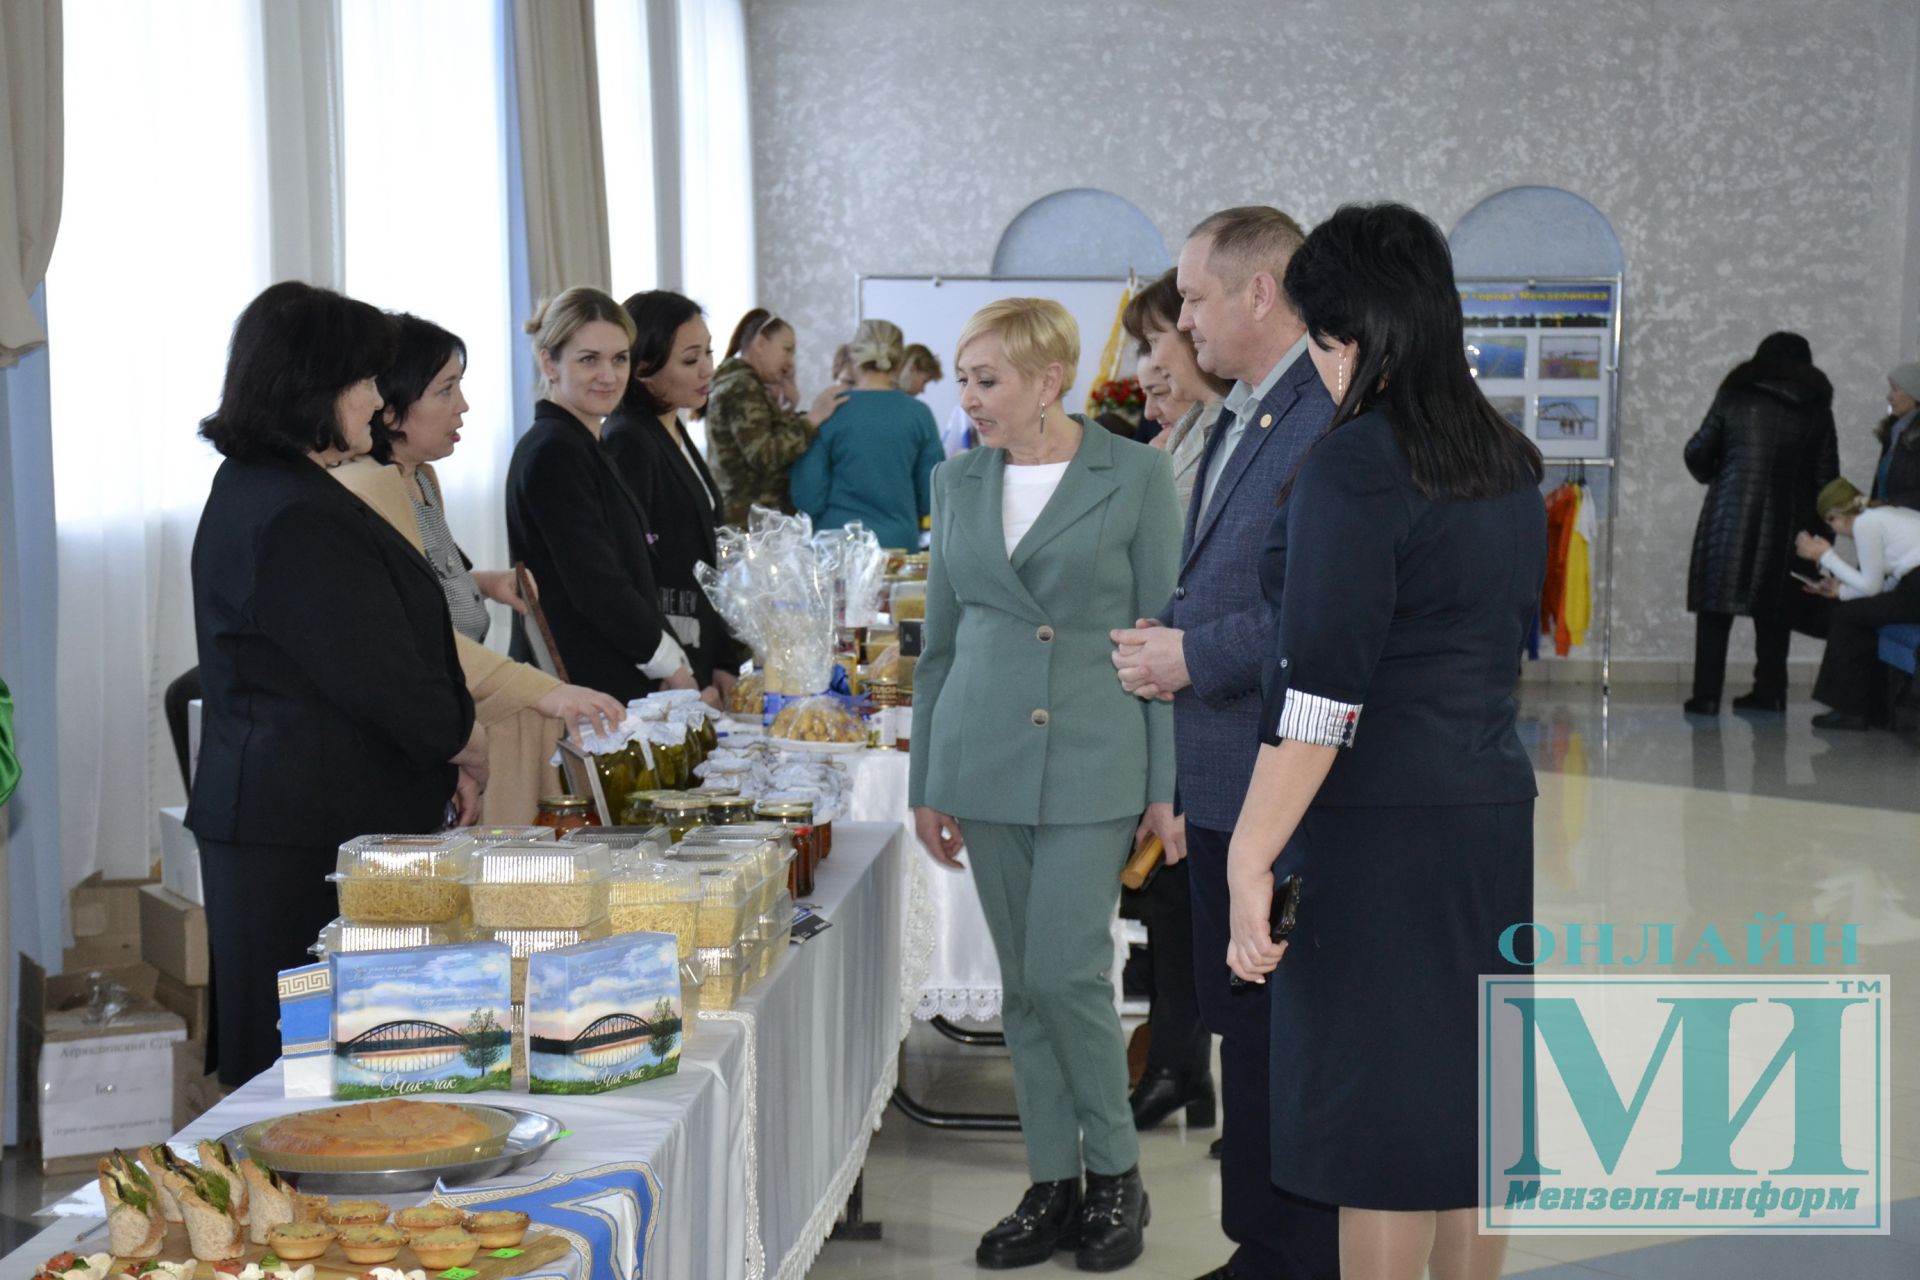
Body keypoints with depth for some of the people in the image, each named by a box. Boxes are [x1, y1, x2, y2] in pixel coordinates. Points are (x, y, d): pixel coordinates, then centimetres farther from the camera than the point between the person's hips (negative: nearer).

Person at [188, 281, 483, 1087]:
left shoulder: (250, 487, 13)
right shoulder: (297, 519, -20)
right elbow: (385, 676, -17)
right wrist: (467, 749, 0)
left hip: (265, 813, 10)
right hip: (311, 830, -10)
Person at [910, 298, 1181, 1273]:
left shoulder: (1134, 475, -5)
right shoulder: (958, 483, 7)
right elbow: (940, 640, 12)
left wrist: (1168, 785, -7)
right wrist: (927, 783, 11)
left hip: (1093, 761, -4)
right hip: (986, 760, 4)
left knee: (1066, 971, -8)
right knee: (1022, 981, 8)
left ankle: (1114, 1173, 13)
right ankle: (1052, 1184, 20)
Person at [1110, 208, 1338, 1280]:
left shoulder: (1330, 420, -17)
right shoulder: (1233, 421, 15)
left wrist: (1194, 654, -18)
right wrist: (1165, 634, 5)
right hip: (1222, 776, 10)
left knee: (1292, 1029, 1)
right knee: (1241, 1022, 17)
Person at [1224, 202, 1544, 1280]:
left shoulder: (1352, 470, -16)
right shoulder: (1511, 464, 10)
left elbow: (1321, 696, -21)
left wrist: (1252, 861, -18)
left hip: (1377, 828, -8)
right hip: (1494, 814, 8)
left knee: (1380, 1122, 0)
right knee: (1468, 1106, 16)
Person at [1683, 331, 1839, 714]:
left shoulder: (1735, 397, 2)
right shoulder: (1816, 408, 6)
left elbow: (1697, 453, 0)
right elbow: (1826, 476, 4)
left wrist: (1712, 476, 22)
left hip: (1729, 514, -2)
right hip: (1787, 521, 2)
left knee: (1715, 609, 3)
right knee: (1774, 611, 13)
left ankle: (1707, 695, -2)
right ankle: (1769, 692, 13)